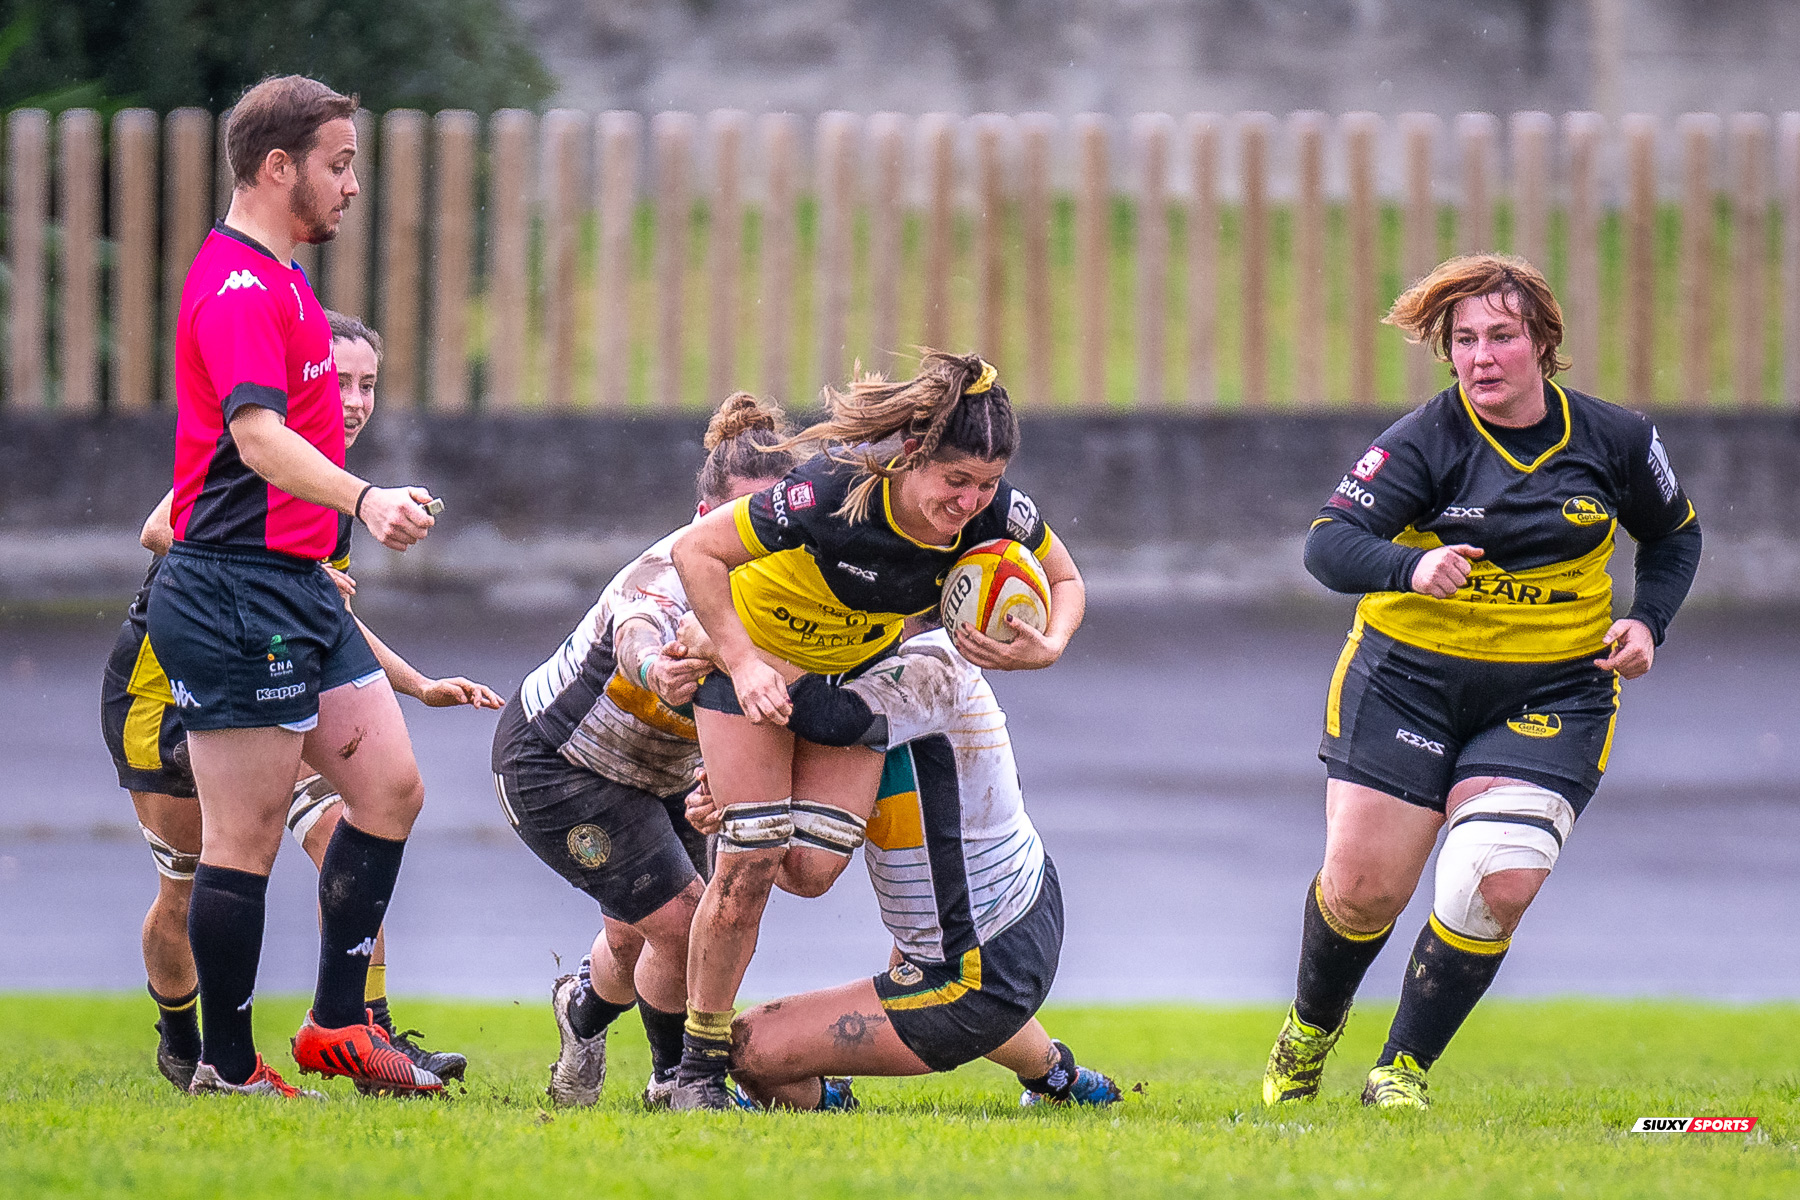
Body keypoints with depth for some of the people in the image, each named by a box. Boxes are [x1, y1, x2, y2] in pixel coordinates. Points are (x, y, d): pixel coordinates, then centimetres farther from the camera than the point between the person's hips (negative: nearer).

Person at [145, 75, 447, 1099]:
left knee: (391, 787, 8)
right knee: (247, 836, -6)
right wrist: (365, 501, -46)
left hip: (298, 589, 11)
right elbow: (259, 437, -31)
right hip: (236, 592, -11)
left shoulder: (279, 281, 18)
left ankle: (337, 1024, 14)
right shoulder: (237, 286, -16)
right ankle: (228, 1071, 0)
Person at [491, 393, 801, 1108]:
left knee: (636, 937, 15)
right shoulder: (670, 574, -37)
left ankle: (583, 1008, 49)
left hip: (662, 771, 7)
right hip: (552, 764, -7)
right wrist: (653, 667, -84)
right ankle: (676, 1077, 10)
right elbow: (638, 627, -60)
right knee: (681, 921, -15)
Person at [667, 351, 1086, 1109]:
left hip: (858, 665, 4)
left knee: (811, 868, -6)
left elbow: (1064, 580, -3)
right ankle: (700, 1061, 4)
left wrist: (1046, 648, -24)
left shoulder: (997, 513, -24)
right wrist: (743, 665, -32)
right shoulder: (837, 492, -38)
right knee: (751, 860, -11)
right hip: (754, 645, -4)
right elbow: (695, 551, -28)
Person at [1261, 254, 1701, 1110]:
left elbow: (1673, 535, 17)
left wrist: (1647, 623, -1)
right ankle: (1310, 1029, 31)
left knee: (1499, 886, -17)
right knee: (1363, 889, -2)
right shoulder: (1422, 443, -12)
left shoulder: (1613, 441, -2)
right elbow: (1327, 543, -25)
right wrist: (1411, 568, -44)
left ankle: (1404, 1071, 1)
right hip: (1407, 678, -1)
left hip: (1551, 694, 1)